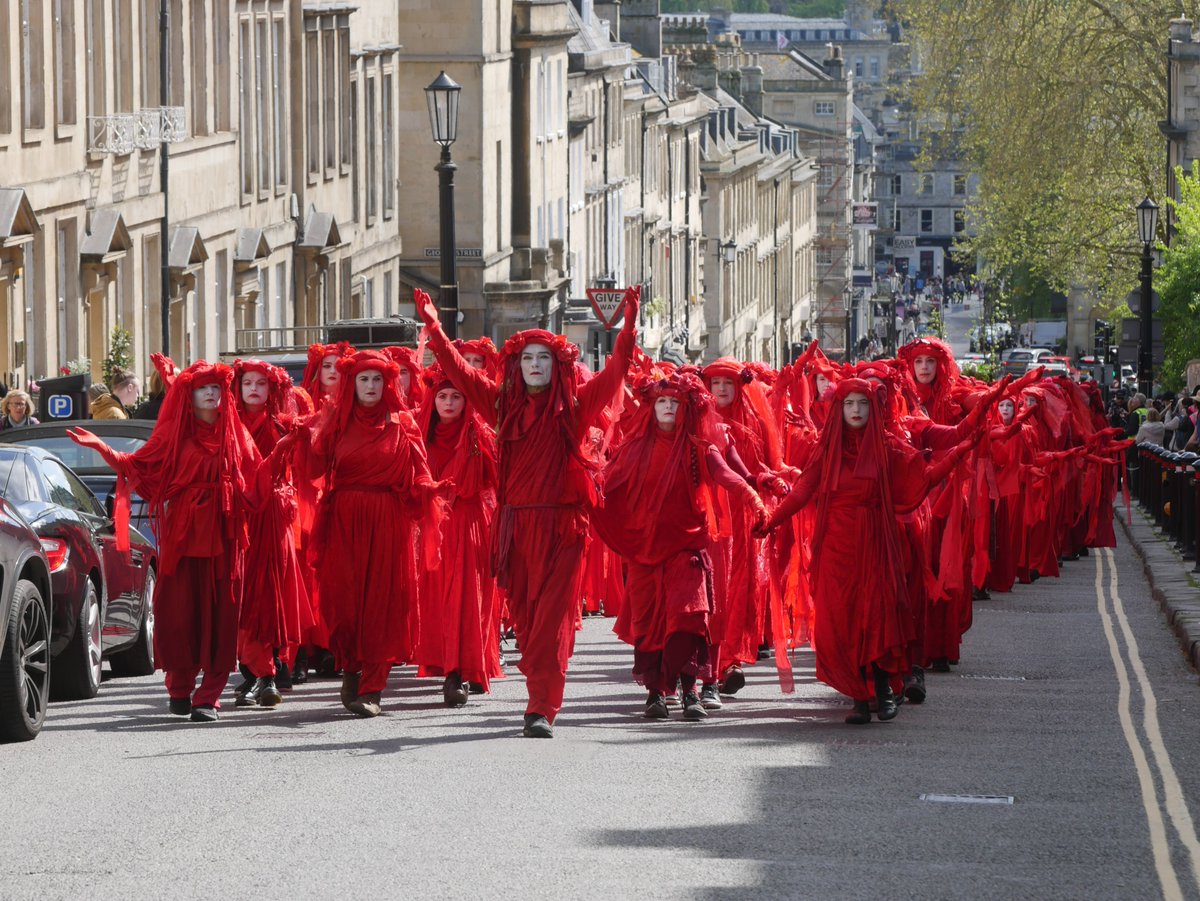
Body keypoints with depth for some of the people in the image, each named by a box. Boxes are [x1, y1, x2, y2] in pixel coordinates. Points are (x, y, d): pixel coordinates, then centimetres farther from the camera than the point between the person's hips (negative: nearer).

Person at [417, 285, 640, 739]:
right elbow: (460, 371, 12)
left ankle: (542, 709, -13)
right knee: (523, 616, 5)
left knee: (552, 616, -8)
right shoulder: (505, 404, 10)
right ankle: (542, 697, 16)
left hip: (561, 524, -3)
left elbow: (614, 373, -3)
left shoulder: (574, 406, 2)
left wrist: (629, 327, -13)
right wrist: (433, 327, 7)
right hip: (515, 525, 3)